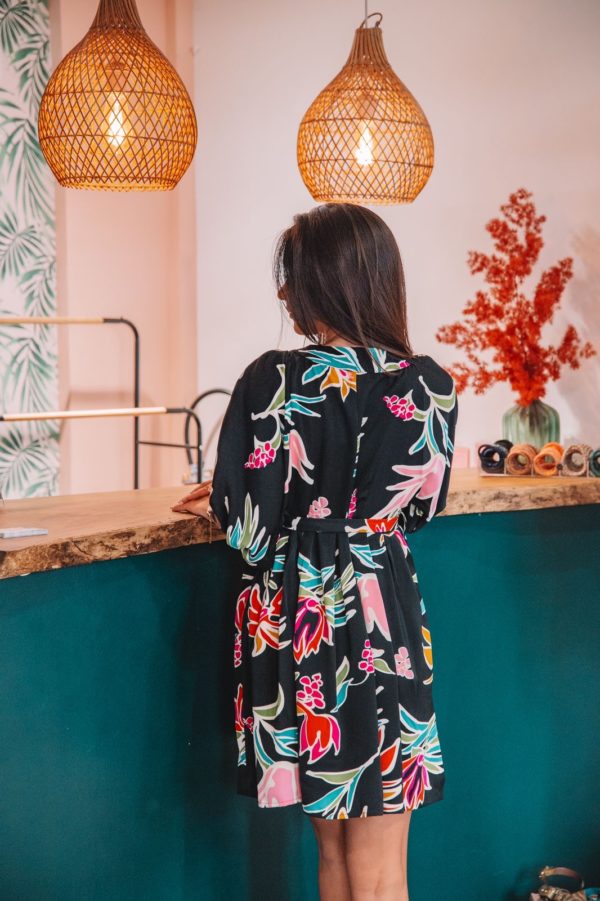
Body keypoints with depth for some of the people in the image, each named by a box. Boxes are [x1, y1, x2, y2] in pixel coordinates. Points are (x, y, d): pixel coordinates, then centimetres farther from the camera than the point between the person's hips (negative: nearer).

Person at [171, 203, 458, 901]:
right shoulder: (430, 386, -5)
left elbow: (246, 527, -11)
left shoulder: (272, 383, -14)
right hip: (385, 626, 2)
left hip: (295, 627, -1)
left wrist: (214, 505, 12)